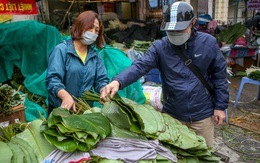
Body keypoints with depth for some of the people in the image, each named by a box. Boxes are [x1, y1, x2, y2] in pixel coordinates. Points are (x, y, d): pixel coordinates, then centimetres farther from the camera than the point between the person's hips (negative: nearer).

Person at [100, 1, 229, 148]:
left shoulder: (208, 43, -6)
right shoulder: (160, 47, -11)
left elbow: (219, 75, 0)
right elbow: (140, 66, -25)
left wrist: (220, 106, -1)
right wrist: (118, 81, -43)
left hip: (203, 115, 1)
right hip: (172, 115, 0)